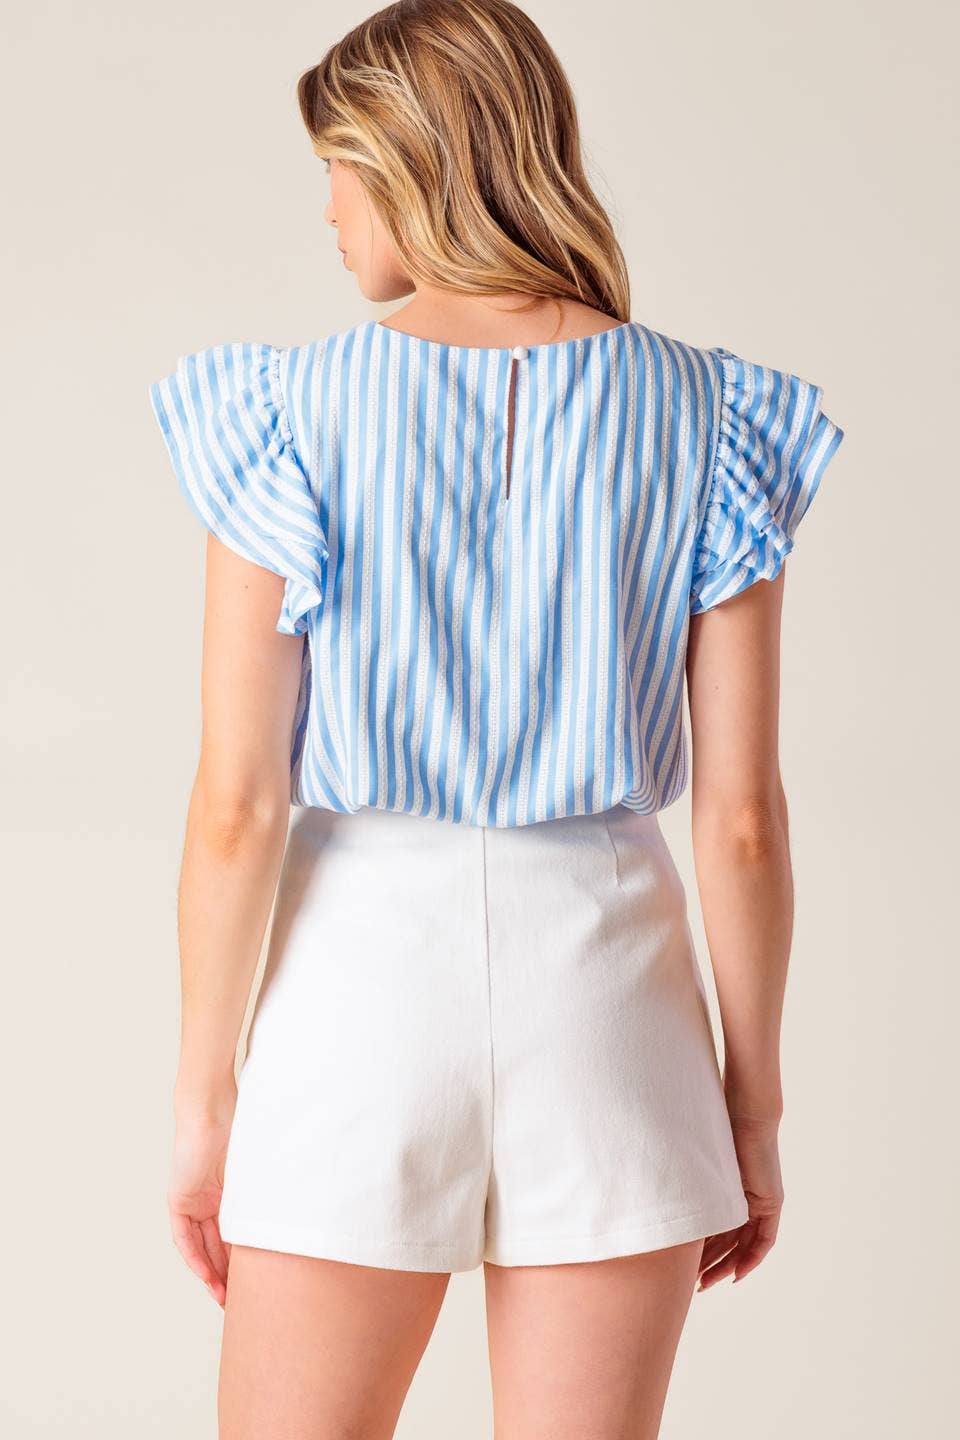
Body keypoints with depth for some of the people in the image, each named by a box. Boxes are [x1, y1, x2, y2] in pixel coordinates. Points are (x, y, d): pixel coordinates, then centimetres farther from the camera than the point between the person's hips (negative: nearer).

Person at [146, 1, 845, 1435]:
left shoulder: (294, 411, -6)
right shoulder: (704, 414, -1)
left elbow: (237, 803, -8)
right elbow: (742, 810, -3)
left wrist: (204, 1087, 2)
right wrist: (754, 1103, 7)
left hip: (365, 968, -1)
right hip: (606, 986, 2)